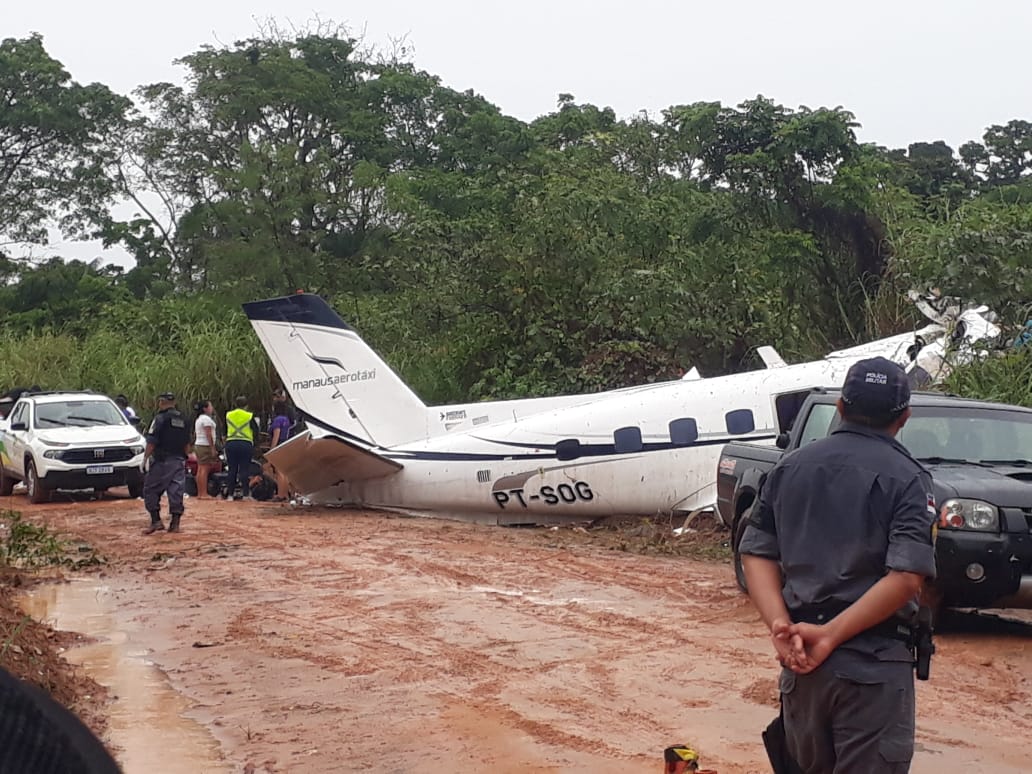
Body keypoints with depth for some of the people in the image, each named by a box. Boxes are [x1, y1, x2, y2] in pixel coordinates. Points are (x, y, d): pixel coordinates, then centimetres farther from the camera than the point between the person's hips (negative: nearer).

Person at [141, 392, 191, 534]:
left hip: (162, 461, -6)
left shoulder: (160, 418, -8)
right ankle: (175, 524, 4)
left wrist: (145, 458, -8)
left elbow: (152, 441, -13)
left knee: (151, 490, 3)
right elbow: (187, 444, 17)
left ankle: (156, 521, -5)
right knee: (176, 492, 6)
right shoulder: (183, 420, 13)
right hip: (179, 461, 6)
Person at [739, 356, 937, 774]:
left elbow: (756, 553, 4)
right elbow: (906, 578, -17)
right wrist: (830, 635, -16)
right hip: (874, 663, -5)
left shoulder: (790, 467, 8)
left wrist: (780, 625, -7)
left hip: (800, 660, 5)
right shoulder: (907, 478, -7)